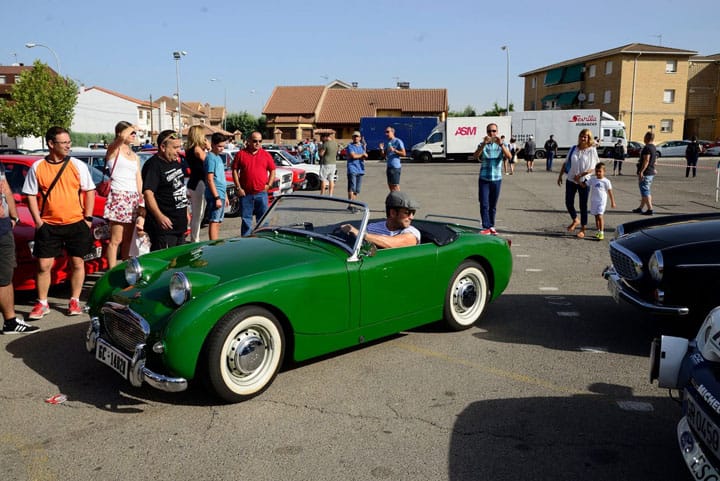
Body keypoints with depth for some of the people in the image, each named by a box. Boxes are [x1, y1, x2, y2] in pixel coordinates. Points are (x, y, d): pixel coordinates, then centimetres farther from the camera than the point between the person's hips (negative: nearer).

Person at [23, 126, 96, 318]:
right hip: (48, 225, 0)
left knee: (77, 263, 7)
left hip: (76, 223, 0)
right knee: (44, 265, 2)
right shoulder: (37, 167, 1)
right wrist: (38, 221, -6)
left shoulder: (78, 165, 1)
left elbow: (90, 192, 3)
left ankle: (74, 301, 20)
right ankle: (42, 303, 17)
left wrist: (88, 218, -3)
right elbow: (31, 196, 3)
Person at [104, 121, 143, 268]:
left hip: (133, 198, 7)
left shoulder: (135, 156, 20)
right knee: (116, 240, -8)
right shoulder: (114, 149, 1)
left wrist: (142, 202, 10)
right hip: (118, 196, -7)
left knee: (128, 239, 9)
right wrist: (132, 128, -5)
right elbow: (122, 137, -22)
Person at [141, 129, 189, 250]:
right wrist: (159, 216, -36)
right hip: (164, 226, -9)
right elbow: (148, 193, -24)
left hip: (180, 224, 9)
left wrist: (185, 212, 25)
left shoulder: (175, 163, 15)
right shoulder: (153, 165, -14)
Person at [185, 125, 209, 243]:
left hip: (192, 183, 9)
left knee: (196, 215, 17)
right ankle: (195, 240, -1)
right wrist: (208, 149, -4)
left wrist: (205, 149, 9)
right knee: (198, 215, -4)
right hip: (199, 184, -9)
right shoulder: (197, 149, -14)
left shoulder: (189, 149, 12)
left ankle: (193, 239, 23)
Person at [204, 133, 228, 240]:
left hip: (220, 195, 9)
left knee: (218, 222, 12)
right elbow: (210, 180, -17)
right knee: (214, 222, -9)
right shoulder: (211, 158, -12)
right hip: (215, 195, -9)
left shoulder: (218, 157, 17)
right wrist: (217, 197, -20)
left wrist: (225, 196, 22)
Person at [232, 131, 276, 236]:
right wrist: (238, 187, -4)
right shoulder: (241, 154, 4)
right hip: (245, 193, -1)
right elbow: (235, 170, 3)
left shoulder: (266, 155, 7)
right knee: (246, 219, 5)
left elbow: (272, 170, 11)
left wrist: (269, 185, 0)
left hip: (261, 193, 1)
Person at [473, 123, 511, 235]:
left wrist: (501, 144, -29)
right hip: (484, 179, -1)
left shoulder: (501, 145, 3)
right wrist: (484, 144, -30)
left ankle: (491, 226, 21)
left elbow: (509, 156, -15)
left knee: (493, 206, 10)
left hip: (497, 179, 1)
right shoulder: (482, 145, 1)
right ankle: (486, 227, -6)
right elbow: (475, 156, -18)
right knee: (484, 205, -8)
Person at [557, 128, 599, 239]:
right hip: (571, 180, 4)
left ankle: (582, 229, 15)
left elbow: (594, 168, -9)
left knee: (583, 206, 4)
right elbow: (566, 163, 13)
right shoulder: (574, 149, 5)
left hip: (584, 181, -4)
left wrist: (581, 175, -18)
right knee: (568, 203, 6)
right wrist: (560, 175, 8)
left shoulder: (592, 150, -6)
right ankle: (575, 221, 33)